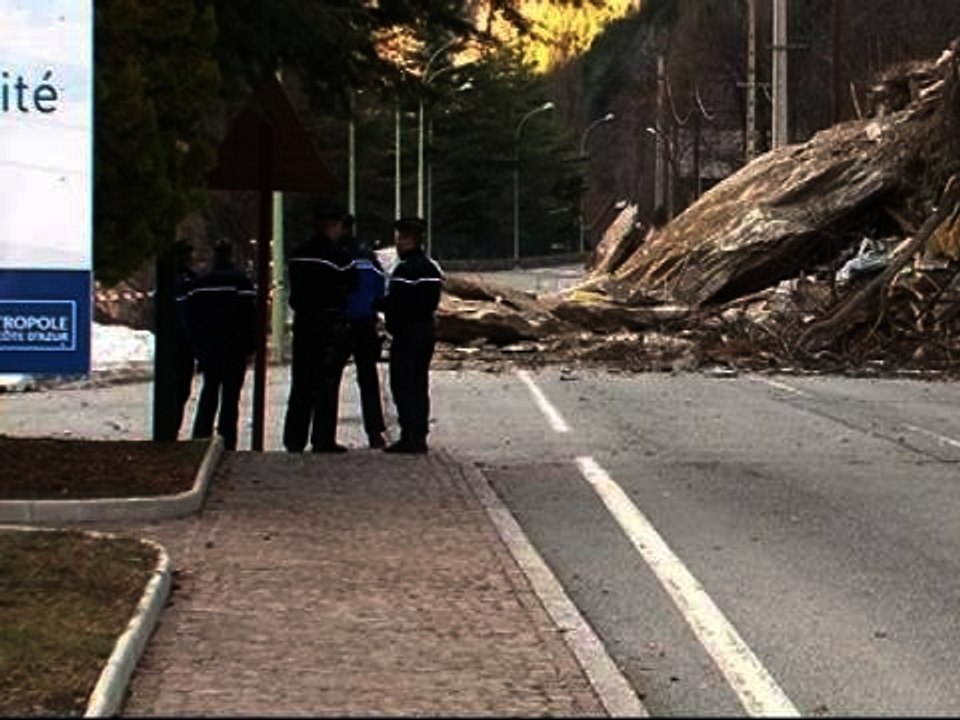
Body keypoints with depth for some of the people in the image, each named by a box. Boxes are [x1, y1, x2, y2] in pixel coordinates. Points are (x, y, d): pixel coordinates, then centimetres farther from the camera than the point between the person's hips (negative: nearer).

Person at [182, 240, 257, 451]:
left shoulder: (199, 283, 8)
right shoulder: (241, 281, -7)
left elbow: (191, 320, 10)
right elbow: (250, 317, -9)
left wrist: (198, 349, 14)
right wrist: (250, 348, -4)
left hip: (208, 347, 4)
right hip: (234, 348, -4)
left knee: (208, 393, 14)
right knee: (230, 396, -2)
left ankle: (199, 439, 9)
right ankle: (227, 444, -6)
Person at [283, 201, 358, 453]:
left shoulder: (297, 253, 7)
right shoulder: (338, 255, -13)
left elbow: (295, 287, 11)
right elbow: (352, 285, -6)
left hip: (303, 321, 6)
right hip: (330, 323, -6)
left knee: (301, 382, 11)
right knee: (326, 384, -1)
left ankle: (294, 439, 13)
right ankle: (323, 441, 0)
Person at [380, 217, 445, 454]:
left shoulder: (405, 269, -17)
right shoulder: (432, 268, 12)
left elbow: (393, 303, -19)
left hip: (406, 333, -9)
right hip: (427, 329, 9)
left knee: (402, 385, -5)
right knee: (419, 385, 13)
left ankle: (409, 437, -7)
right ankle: (420, 436, 14)